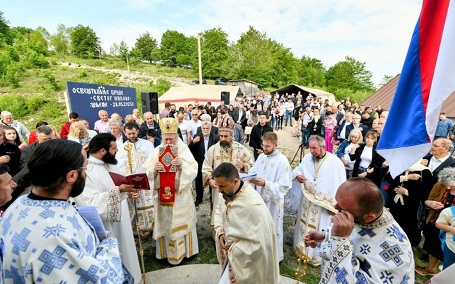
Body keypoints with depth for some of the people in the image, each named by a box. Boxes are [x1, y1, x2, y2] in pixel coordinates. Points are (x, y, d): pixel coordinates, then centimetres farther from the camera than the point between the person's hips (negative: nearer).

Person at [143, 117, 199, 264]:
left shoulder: (184, 150, -4)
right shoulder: (157, 151, 4)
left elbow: (193, 171, -11)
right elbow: (146, 171, 0)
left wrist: (182, 164, -27)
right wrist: (154, 169, -20)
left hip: (181, 194, -2)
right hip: (163, 194, 2)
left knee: (181, 222, 9)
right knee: (165, 223, 11)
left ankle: (184, 250, 28)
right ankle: (167, 251, 29)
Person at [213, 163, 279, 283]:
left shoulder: (253, 205, -34)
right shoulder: (229, 192, -10)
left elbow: (259, 243, -30)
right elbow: (219, 210, 9)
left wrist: (232, 248, -21)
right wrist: (220, 231, -7)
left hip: (243, 257, -7)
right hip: (231, 250, 7)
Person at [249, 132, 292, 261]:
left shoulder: (283, 161, -17)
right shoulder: (261, 156, 3)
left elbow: (285, 186, -21)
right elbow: (252, 172, 8)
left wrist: (265, 183, -30)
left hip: (274, 201, -6)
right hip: (260, 198, 6)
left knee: (273, 229, 12)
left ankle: (275, 255, 35)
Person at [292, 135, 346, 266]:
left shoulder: (335, 162, -17)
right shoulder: (307, 158, -4)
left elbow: (340, 185, -13)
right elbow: (298, 169, 10)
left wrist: (335, 205, -12)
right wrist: (297, 175, -14)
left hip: (324, 204, -4)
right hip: (307, 200, 5)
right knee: (304, 225, 19)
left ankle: (317, 256, 34)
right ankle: (302, 249, 42)